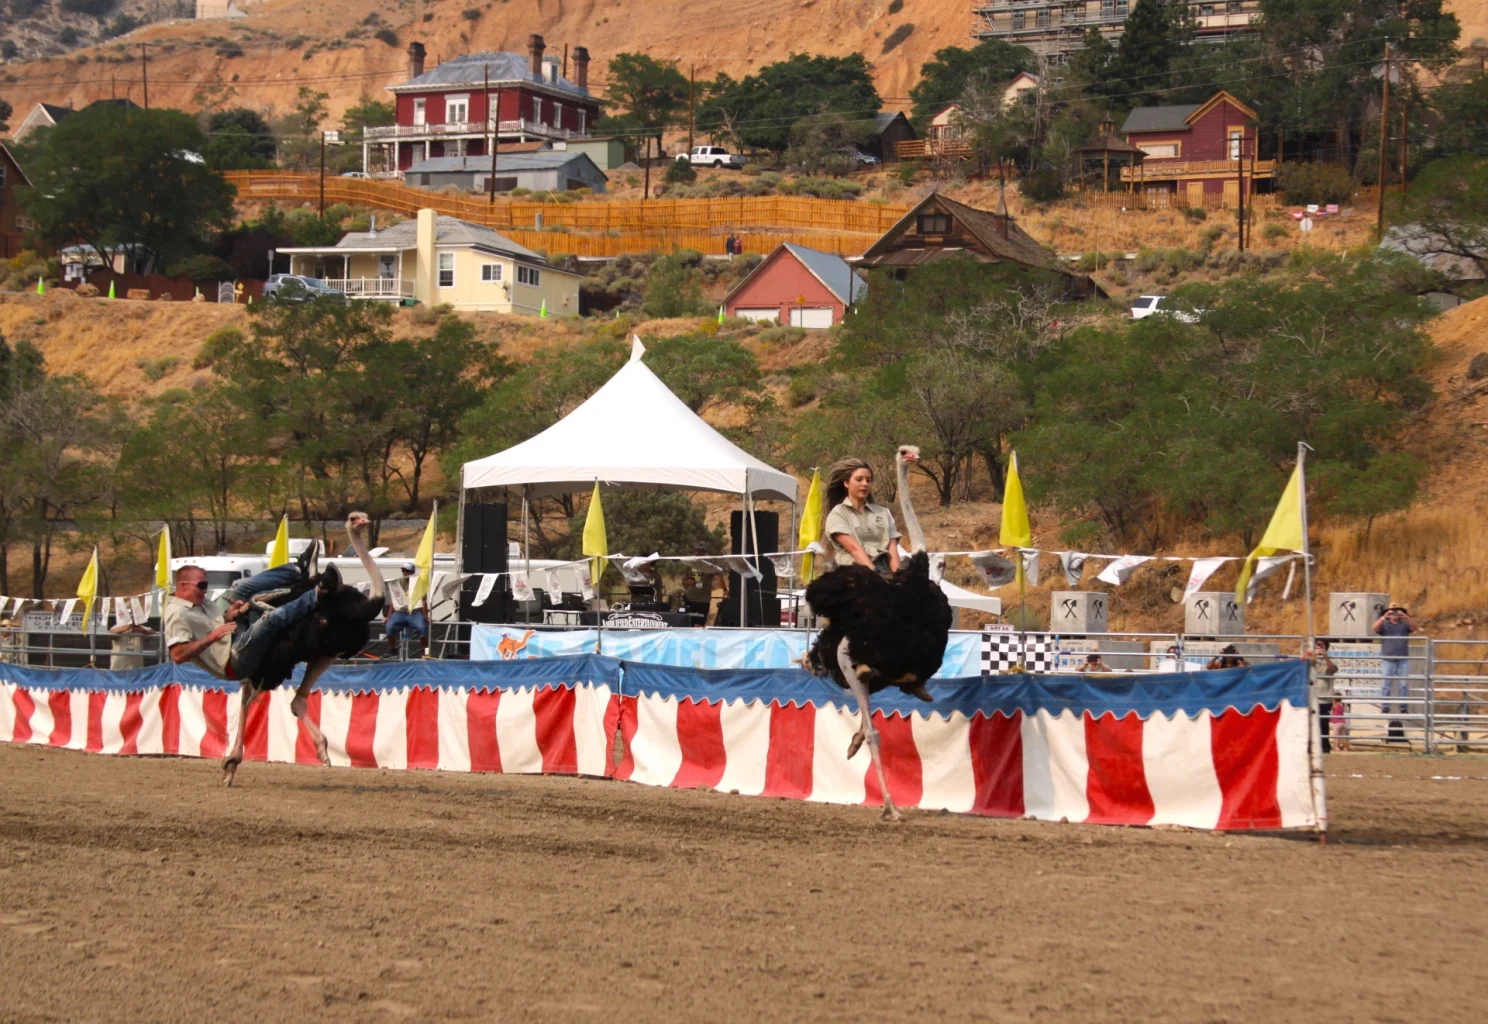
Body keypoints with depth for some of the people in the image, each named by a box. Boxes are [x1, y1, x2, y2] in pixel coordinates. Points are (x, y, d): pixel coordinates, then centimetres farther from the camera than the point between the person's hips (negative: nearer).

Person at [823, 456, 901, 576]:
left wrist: (896, 575, -9)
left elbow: (892, 548, 12)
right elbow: (854, 548, -5)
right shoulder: (838, 514, 10)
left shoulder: (884, 513, 24)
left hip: (885, 568, 4)